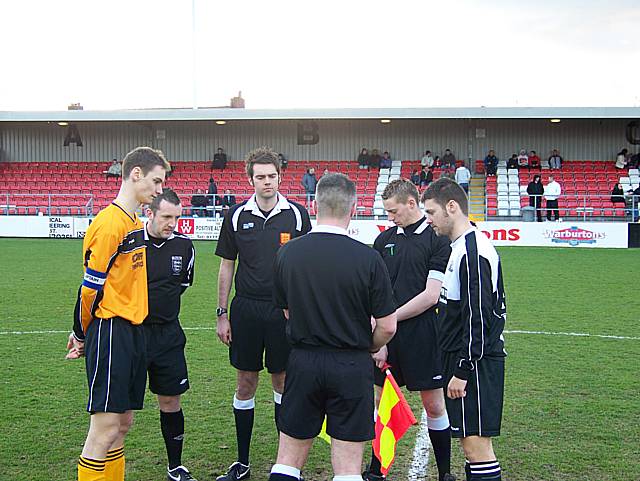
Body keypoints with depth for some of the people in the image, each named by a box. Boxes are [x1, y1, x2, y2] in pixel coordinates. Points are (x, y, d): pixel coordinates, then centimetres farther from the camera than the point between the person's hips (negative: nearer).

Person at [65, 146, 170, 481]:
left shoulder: (135, 224, 15)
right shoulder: (110, 224, -15)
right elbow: (91, 287, -14)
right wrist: (82, 333, -2)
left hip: (132, 331, 9)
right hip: (110, 331, -9)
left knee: (123, 424, 13)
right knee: (106, 428, -5)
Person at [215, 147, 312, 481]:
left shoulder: (296, 214, -1)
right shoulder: (237, 215, 2)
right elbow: (227, 266, 7)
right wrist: (222, 314, 5)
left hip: (284, 310, -1)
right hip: (246, 310, 1)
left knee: (283, 381, 8)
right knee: (245, 384, 8)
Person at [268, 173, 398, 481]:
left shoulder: (287, 253, -4)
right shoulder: (368, 259, -14)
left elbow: (287, 312, 7)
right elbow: (387, 327, -9)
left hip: (302, 362, 3)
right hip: (352, 367, -2)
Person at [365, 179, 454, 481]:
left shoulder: (438, 239, -7)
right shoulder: (384, 239, 8)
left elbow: (431, 296, -12)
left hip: (423, 335, -4)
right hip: (387, 336, 4)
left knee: (434, 405, 5)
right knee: (382, 401, 12)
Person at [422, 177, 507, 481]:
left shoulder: (473, 252, -17)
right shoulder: (462, 246, 15)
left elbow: (478, 317, -22)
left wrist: (462, 370, -19)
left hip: (476, 363, -10)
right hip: (460, 358, 10)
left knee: (476, 444, -7)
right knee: (470, 441, 14)